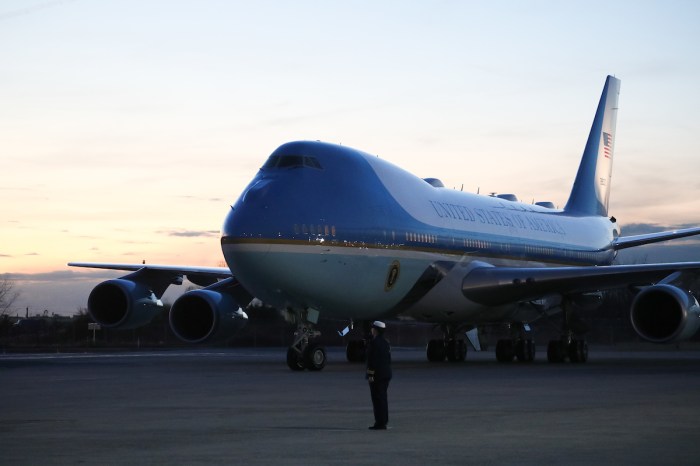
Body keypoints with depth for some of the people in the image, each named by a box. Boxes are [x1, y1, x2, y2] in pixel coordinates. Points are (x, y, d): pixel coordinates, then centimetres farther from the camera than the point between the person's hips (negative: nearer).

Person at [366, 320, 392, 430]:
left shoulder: (373, 343, -14)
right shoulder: (386, 342, 12)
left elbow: (372, 359, -19)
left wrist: (370, 375, -17)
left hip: (376, 375, -9)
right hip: (386, 374, 9)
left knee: (378, 398, -7)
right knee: (382, 397, 13)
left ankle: (380, 423, -8)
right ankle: (383, 421, 15)